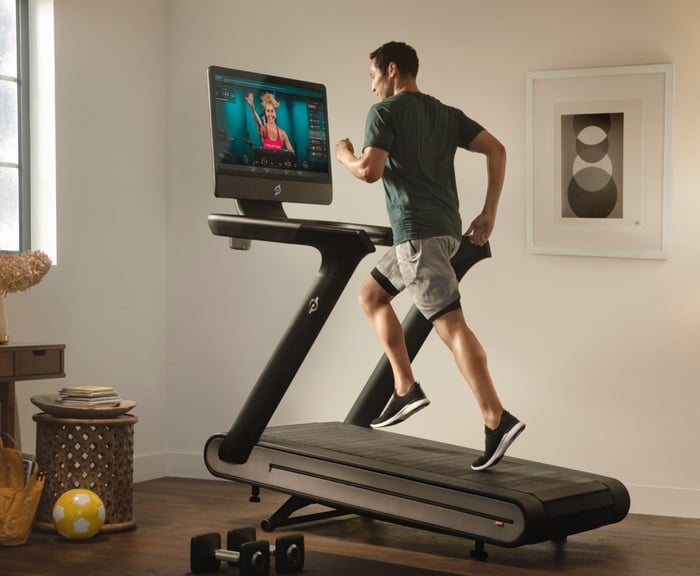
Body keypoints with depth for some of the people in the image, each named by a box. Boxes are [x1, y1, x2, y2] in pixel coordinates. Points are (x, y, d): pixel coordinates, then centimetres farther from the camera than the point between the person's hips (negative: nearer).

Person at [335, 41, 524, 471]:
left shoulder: (384, 112, -2)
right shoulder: (446, 114, 19)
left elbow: (370, 170, -14)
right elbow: (497, 149, 11)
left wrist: (344, 154, 9)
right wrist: (489, 213, 10)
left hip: (418, 231, -9)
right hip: (444, 227, 9)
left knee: (451, 325, -13)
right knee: (371, 295, 22)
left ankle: (498, 422, -19)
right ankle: (406, 389, 17)